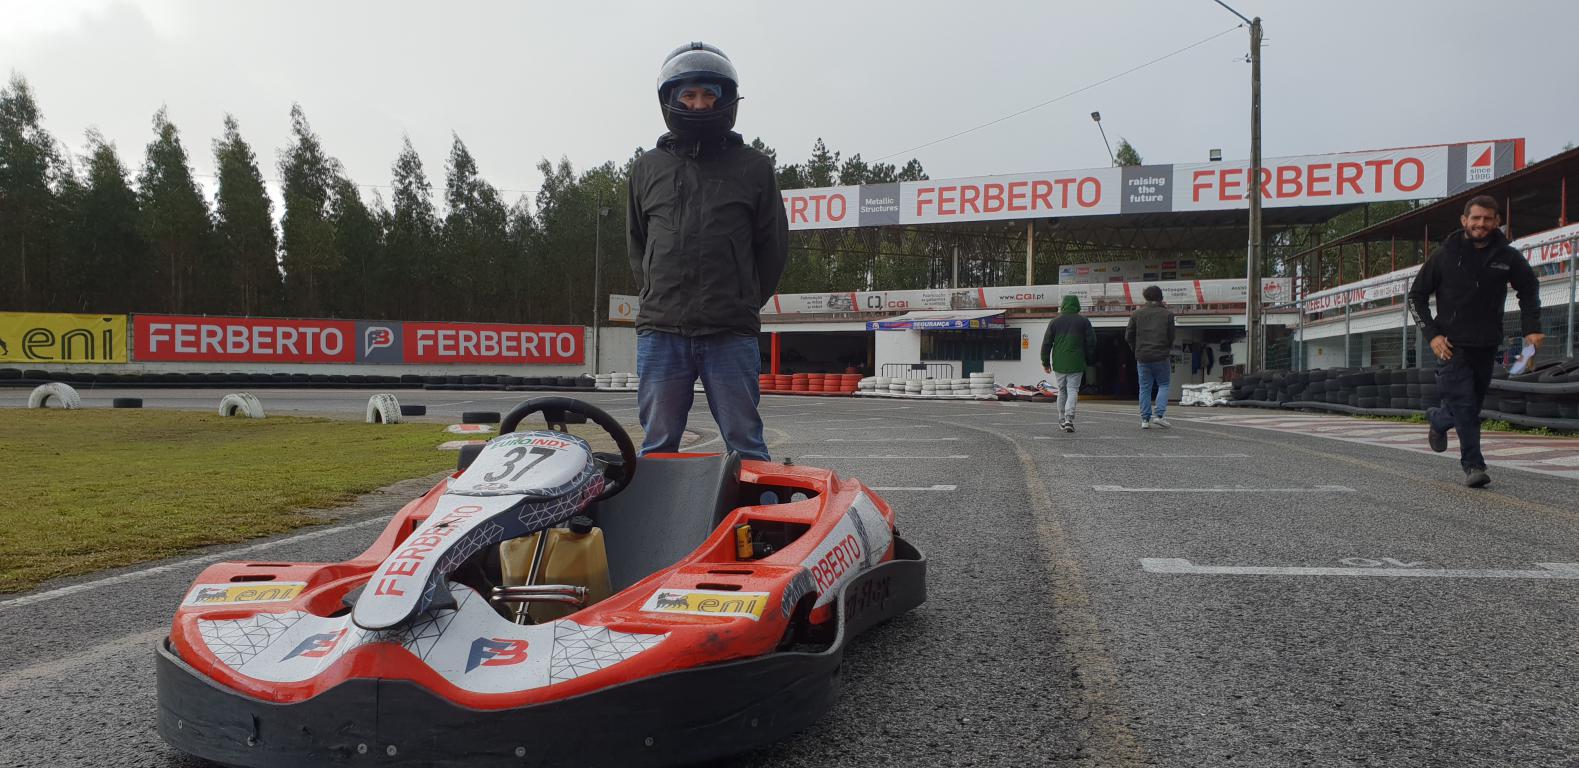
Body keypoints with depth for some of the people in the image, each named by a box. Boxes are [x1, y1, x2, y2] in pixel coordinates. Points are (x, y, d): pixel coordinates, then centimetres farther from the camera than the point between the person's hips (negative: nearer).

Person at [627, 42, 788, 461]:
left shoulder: (753, 167, 8)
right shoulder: (648, 167, 13)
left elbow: (773, 246, 11)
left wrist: (744, 303, 8)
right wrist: (658, 296, 12)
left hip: (732, 335, -2)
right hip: (660, 332, 2)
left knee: (745, 447, 2)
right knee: (658, 446, 6)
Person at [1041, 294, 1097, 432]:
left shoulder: (1055, 321, 3)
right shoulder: (1084, 321, 1)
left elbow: (1046, 343, 3)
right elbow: (1092, 342, 2)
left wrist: (1045, 362, 9)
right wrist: (1090, 361, 12)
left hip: (1059, 364, 2)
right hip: (1076, 364, -2)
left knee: (1062, 391, 14)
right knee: (1073, 390, 0)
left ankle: (1062, 420, 18)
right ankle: (1069, 418, -18)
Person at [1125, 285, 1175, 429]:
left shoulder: (1137, 314, 3)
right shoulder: (1167, 314, -1)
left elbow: (1128, 336, 3)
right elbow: (1171, 337, 0)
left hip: (1142, 357, 2)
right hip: (1161, 357, -2)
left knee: (1144, 388, 8)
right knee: (1163, 385, 10)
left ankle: (1145, 419, 5)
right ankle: (1159, 415, -5)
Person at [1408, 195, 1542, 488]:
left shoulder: (1508, 257, 2)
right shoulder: (1445, 255, -4)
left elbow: (1529, 289, 20)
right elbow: (1416, 295, 3)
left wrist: (1531, 328, 7)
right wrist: (1432, 334, -7)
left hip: (1487, 346, 3)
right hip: (1452, 344, -3)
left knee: (1472, 406, 11)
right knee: (1464, 405, -12)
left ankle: (1437, 419, 41)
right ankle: (1473, 465, -5)